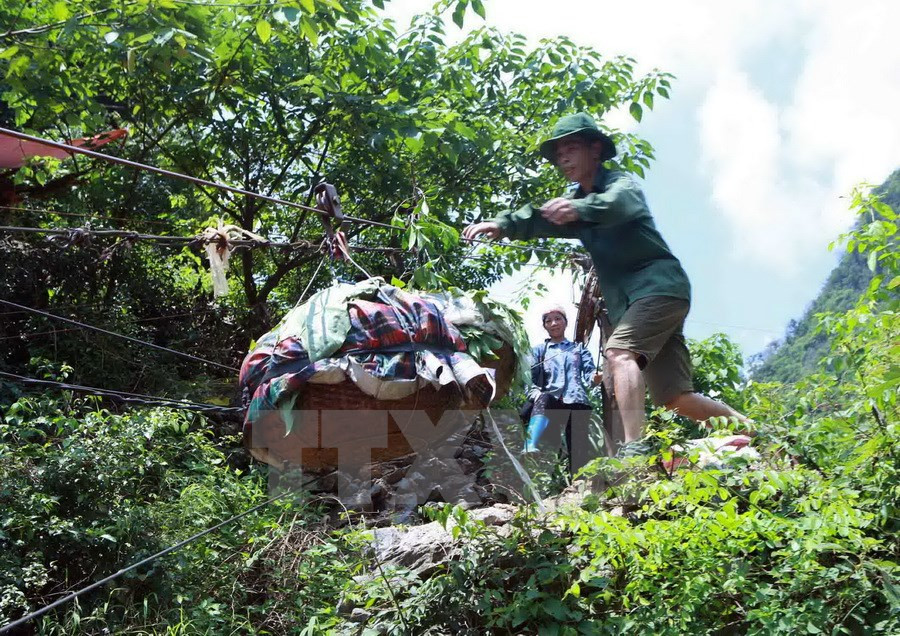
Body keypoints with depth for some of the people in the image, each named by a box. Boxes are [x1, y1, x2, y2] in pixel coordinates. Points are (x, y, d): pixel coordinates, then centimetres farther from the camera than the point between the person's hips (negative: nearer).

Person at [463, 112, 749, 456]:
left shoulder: (622, 183, -1)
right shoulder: (573, 204, 20)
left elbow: (618, 203, -27)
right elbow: (539, 219, 0)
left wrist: (580, 208, -48)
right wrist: (503, 224, -20)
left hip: (660, 285, -7)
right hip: (625, 299, 7)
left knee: (619, 350, -29)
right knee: (677, 399, 3)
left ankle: (633, 448, -35)